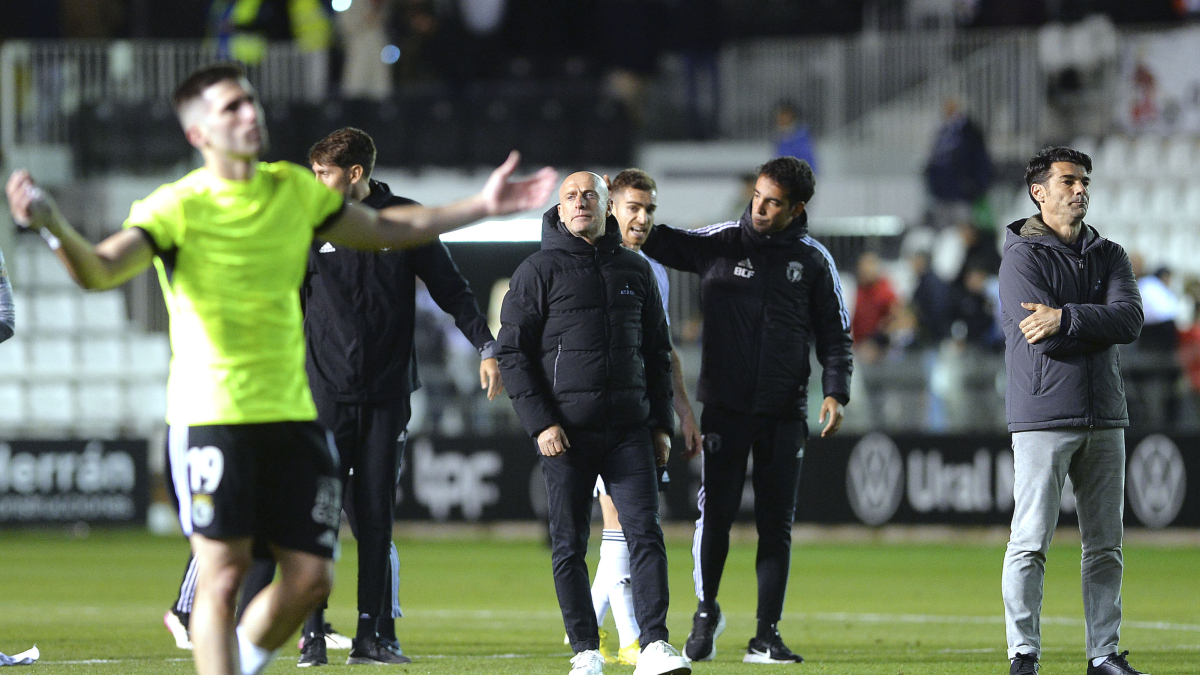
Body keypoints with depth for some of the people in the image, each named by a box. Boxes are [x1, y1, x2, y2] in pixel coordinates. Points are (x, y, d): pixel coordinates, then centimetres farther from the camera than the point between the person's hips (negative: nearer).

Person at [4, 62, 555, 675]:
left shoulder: (295, 190, 9)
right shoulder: (178, 207, -10)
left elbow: (383, 230, 25)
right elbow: (101, 269, -25)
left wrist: (482, 205, 22)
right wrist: (54, 226, -45)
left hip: (290, 413, 6)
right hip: (209, 413, -5)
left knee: (310, 577, 3)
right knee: (223, 574, -9)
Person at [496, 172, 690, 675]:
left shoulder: (636, 271, 13)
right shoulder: (539, 271, 2)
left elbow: (657, 352, 19)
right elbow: (512, 351, -2)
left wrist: (661, 425, 11)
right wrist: (540, 423, -10)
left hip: (629, 428, 2)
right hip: (566, 430, -2)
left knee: (645, 533, -9)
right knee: (569, 545, 0)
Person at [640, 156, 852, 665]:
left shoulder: (813, 260, 5)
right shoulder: (719, 245, 4)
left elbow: (835, 333, 8)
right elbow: (658, 241, 4)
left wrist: (836, 392, -5)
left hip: (784, 413, 1)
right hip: (725, 408, -1)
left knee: (776, 523, 2)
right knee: (716, 512, -7)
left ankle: (767, 636, 7)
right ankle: (706, 611, 16)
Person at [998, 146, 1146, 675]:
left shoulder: (1109, 256, 13)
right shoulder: (1023, 256, -4)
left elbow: (1130, 319, -6)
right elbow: (1041, 337, -16)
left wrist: (1067, 318, -17)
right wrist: (1098, 321, -5)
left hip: (1104, 421, 6)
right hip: (1043, 419, -6)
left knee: (1105, 545, 7)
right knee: (1030, 543, -6)